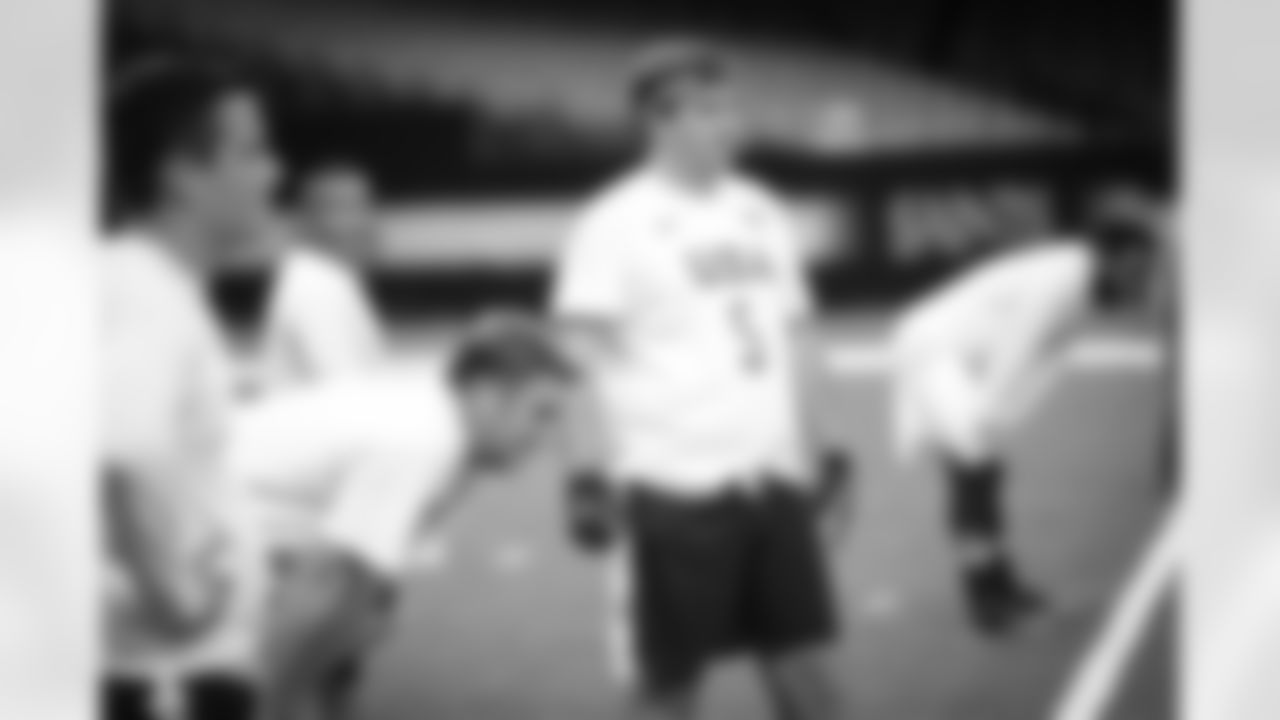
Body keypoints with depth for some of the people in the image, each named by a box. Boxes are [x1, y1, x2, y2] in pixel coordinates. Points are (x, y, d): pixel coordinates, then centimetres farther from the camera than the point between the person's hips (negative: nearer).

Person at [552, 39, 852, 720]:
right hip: (675, 487, -6)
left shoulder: (763, 213, 12)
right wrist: (601, 472, -16)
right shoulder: (617, 224, -8)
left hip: (773, 480, 6)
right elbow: (587, 354, -9)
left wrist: (813, 465, 16)